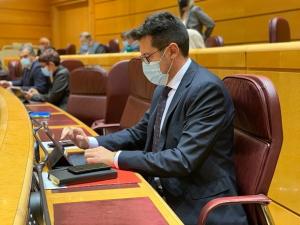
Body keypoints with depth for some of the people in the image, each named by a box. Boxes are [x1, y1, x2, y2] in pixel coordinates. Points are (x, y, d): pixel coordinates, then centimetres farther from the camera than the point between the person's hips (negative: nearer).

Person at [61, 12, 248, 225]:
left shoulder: (207, 88, -20)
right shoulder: (164, 88, 8)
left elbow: (185, 160, -26)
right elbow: (140, 133, 16)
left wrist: (116, 158, -23)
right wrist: (91, 142, 1)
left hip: (199, 207, -7)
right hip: (163, 193, 7)